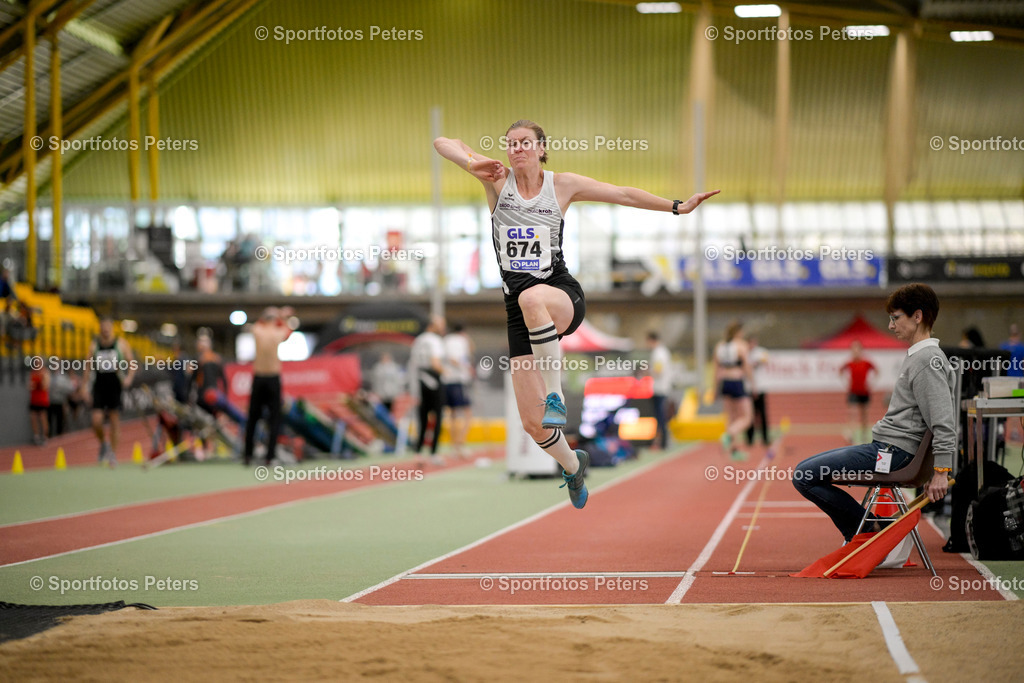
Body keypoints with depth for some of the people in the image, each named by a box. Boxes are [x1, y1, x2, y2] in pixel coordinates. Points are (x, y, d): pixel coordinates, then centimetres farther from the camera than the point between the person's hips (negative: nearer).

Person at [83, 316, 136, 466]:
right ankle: (103, 443, 18)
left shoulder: (121, 344, 3)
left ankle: (113, 453, 9)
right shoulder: (94, 345, 8)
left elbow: (132, 364, 4)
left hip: (115, 386, -1)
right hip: (99, 386, 1)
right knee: (96, 420, -11)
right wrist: (85, 386, 4)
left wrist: (129, 378, -14)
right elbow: (88, 368, 12)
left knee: (114, 420, -2)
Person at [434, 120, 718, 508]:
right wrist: (471, 164, -22)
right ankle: (572, 465, 32)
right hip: (519, 310, 2)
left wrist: (677, 207, 5)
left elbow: (625, 194, 9)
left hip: (562, 294, -2)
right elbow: (443, 143, -4)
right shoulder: (498, 180, 2)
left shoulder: (563, 185, 3)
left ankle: (555, 395, -30)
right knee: (532, 423, -2)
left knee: (532, 298, -43)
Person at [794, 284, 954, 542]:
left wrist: (941, 471, -22)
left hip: (892, 451, -11)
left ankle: (870, 532, -6)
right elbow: (939, 420, 22)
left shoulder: (928, 360, -15)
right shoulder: (917, 356, 17)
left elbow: (943, 422, -20)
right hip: (883, 446, 11)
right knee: (803, 471, 13)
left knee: (804, 476, -15)